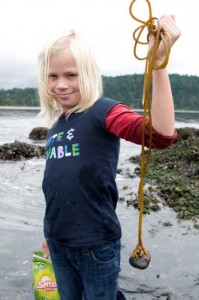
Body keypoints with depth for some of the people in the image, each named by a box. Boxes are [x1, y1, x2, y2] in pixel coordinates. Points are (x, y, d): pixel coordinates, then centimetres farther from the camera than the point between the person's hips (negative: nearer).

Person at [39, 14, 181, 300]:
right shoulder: (55, 125, 5)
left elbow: (161, 135, -33)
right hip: (58, 244, 7)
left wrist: (159, 59, -41)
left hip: (97, 245, -6)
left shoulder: (103, 111, -15)